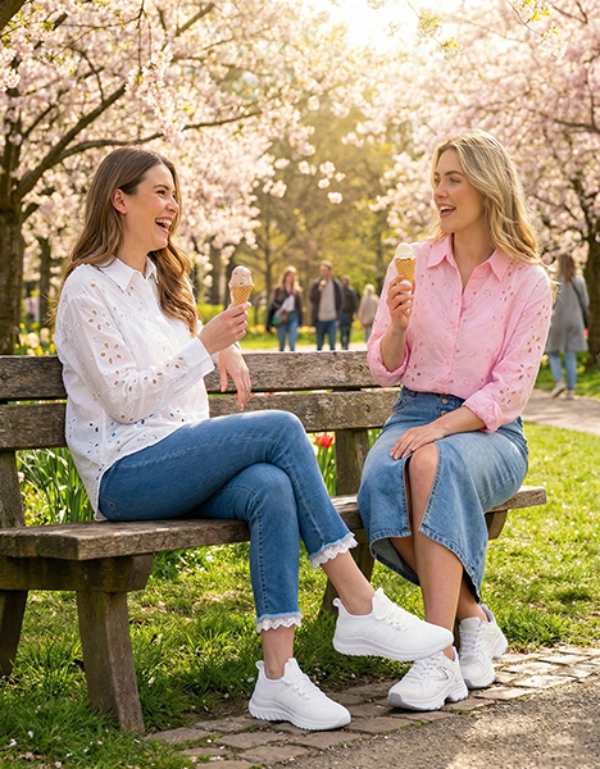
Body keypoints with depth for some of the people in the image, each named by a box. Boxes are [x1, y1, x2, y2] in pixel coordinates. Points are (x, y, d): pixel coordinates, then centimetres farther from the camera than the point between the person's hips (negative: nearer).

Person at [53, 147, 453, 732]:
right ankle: (360, 608, -22)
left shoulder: (165, 279, 20)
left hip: (184, 458, 7)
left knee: (272, 488, -28)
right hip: (124, 473, -7)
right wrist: (205, 345, -18)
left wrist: (226, 345, 18)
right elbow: (125, 399, -12)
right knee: (280, 429, -25)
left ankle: (278, 675, -32)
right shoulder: (87, 289, -5)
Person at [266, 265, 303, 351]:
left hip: (293, 318, 1)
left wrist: (300, 321, 7)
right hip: (282, 318, -1)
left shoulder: (297, 290, 8)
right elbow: (273, 305, 1)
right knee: (282, 344, 7)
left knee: (292, 344, -9)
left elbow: (299, 306, 10)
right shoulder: (278, 289, 1)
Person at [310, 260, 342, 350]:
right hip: (320, 319, 1)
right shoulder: (316, 284, 3)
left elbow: (340, 301, 9)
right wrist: (319, 289, -19)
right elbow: (312, 300, -5)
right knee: (319, 344, 8)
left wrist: (337, 314, 1)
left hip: (332, 319, -1)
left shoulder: (336, 284, 4)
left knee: (332, 343, -10)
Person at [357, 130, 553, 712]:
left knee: (434, 464, -39)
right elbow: (384, 371, 10)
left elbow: (510, 389, -7)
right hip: (414, 416, 3)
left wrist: (441, 428, -21)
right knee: (382, 477, -34)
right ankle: (473, 619, -16)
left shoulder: (528, 281, -1)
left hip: (488, 430, -3)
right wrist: (397, 325, -12)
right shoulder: (412, 264, 8)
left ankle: (439, 655, -39)